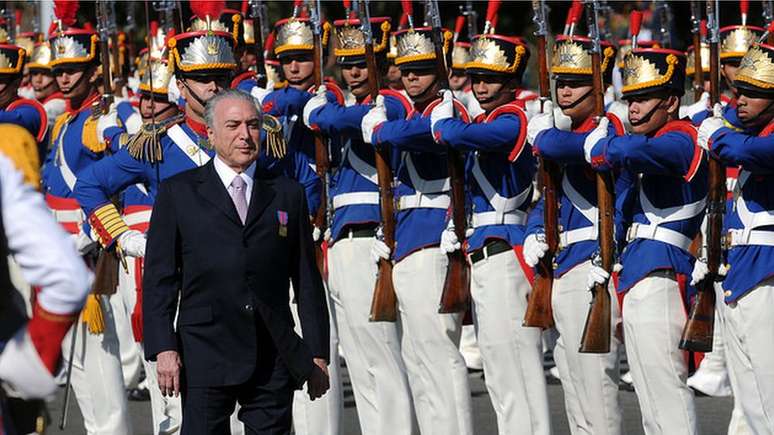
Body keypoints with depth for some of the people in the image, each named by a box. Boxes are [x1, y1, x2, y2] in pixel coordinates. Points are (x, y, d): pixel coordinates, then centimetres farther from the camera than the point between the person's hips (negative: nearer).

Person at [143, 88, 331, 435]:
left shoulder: (287, 194, 13)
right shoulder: (178, 193, 7)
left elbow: (307, 280, 12)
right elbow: (159, 279, 3)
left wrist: (317, 354, 7)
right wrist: (163, 349, -8)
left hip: (276, 361, 2)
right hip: (205, 358, -2)